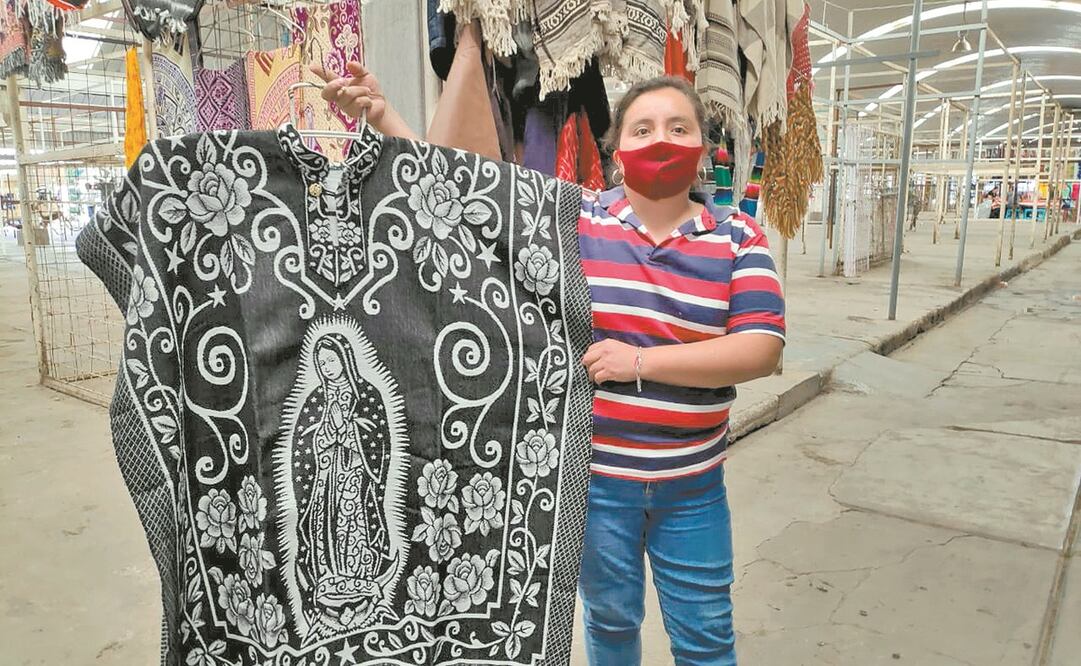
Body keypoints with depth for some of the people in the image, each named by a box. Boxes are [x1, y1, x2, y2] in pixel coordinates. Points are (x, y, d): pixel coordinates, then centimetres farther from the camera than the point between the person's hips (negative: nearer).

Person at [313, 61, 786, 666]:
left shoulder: (739, 238, -4)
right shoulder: (576, 218, -5)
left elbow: (762, 350, -13)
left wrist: (640, 361, -21)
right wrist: (381, 114, -17)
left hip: (693, 482, 1)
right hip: (593, 471, 0)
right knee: (611, 617, 21)